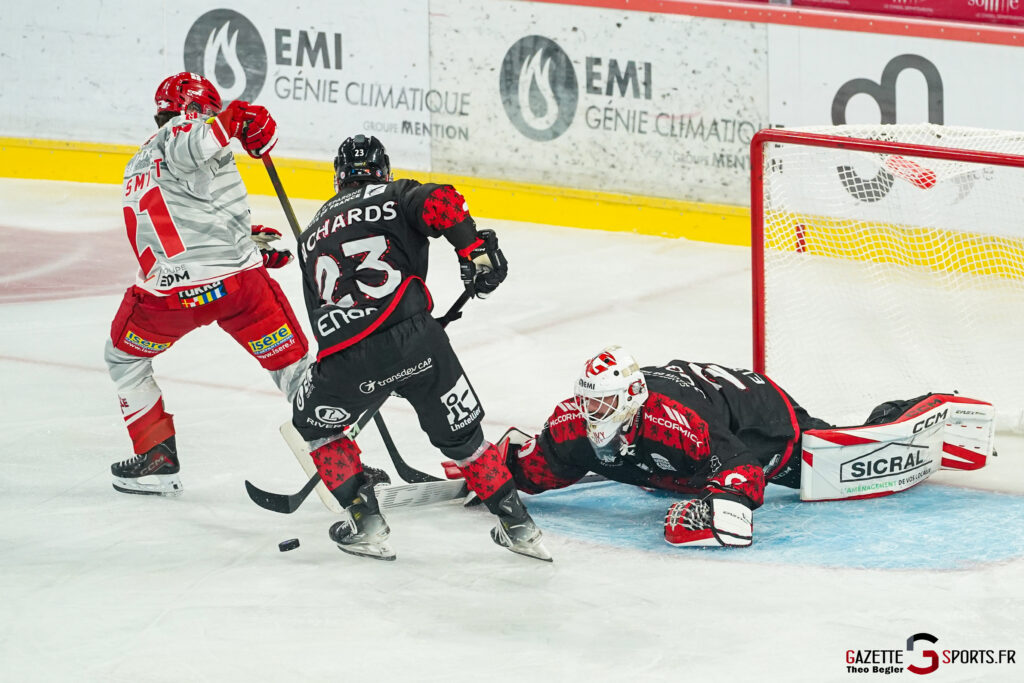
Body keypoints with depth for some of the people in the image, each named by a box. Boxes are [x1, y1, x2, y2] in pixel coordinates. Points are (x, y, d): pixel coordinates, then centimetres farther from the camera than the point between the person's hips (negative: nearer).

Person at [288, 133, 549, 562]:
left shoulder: (312, 235, 27)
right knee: (460, 435, 18)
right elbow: (442, 203, -10)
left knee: (314, 424, 28)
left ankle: (364, 519, 19)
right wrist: (476, 251, 2)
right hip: (414, 337, -1)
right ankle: (518, 525, 20)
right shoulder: (394, 197, 15)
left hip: (347, 356, 1)